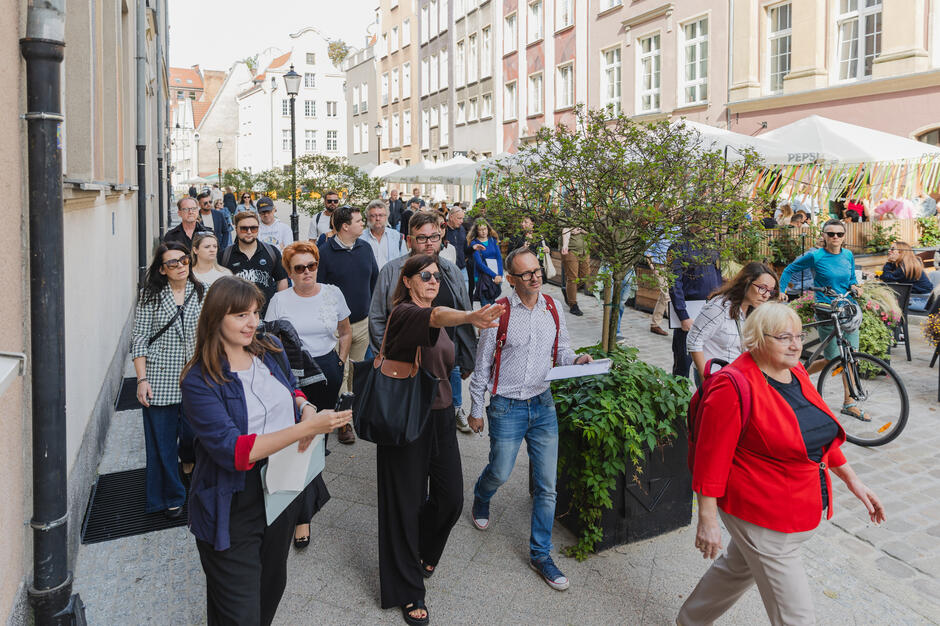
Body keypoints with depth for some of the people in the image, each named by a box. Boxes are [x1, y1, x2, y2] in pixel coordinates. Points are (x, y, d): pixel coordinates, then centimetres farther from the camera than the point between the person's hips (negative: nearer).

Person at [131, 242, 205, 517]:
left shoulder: (202, 293, 4)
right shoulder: (151, 297, 0)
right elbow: (140, 340, -1)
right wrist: (142, 379, -8)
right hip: (160, 381, -1)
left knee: (194, 435, 6)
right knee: (162, 442, 5)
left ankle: (188, 461, 44)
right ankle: (172, 498, 24)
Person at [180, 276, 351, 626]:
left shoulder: (271, 351, -1)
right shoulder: (199, 381, -19)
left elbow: (292, 391, 17)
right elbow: (233, 451, -27)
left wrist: (306, 407, -9)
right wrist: (307, 427, -34)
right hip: (234, 508, -6)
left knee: (272, 585, 25)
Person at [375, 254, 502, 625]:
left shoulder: (435, 318, 11)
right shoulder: (404, 313, -15)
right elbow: (436, 316, -39)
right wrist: (470, 317, -57)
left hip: (440, 416, 8)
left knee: (451, 498, 11)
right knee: (407, 503, 3)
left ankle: (422, 552, 41)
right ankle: (409, 591, 20)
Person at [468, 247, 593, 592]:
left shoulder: (552, 308, 1)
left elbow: (561, 348, 12)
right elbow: (482, 364, -3)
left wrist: (575, 359, -11)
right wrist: (476, 409, 1)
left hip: (543, 405, 3)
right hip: (507, 408, -3)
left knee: (547, 485, 5)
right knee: (500, 472, 11)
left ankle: (541, 554, 22)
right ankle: (481, 499, 49)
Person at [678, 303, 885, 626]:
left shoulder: (795, 373, 3)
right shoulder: (735, 387, -23)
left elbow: (820, 434, 16)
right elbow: (711, 456, -21)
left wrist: (851, 479, 14)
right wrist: (707, 520, -19)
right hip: (762, 516, -8)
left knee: (738, 569, 26)